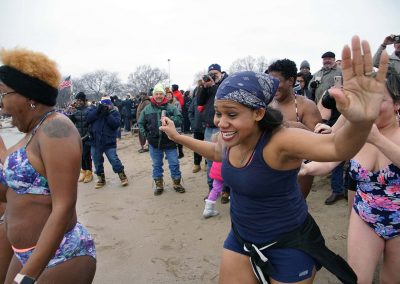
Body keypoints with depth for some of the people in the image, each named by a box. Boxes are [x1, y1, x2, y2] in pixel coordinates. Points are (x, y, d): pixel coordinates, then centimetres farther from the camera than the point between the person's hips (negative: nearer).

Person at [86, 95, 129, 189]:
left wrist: (107, 114, -22)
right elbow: (88, 118, -9)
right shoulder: (95, 110, 6)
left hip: (109, 143, -3)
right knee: (97, 162, 13)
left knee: (114, 160, -6)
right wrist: (97, 111, -20)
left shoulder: (114, 112, 0)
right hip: (95, 142, 3)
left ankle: (123, 176, 11)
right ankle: (101, 178, 31)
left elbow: (116, 124, -15)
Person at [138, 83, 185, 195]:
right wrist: (146, 135, 2)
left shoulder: (171, 108, -2)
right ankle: (159, 185, 28)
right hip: (154, 143, 2)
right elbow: (141, 123, 11)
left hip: (169, 141, -1)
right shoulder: (147, 109, 3)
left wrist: (169, 119, -24)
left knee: (174, 164, 6)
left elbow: (179, 119, -10)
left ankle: (176, 183, 25)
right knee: (156, 165, 13)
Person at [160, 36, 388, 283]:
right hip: (241, 235, 6)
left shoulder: (279, 140, -29)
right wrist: (177, 136, 17)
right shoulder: (229, 138, -9)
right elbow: (216, 152, 15)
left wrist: (361, 122, -68)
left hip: (288, 243, -6)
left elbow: (337, 147, -47)